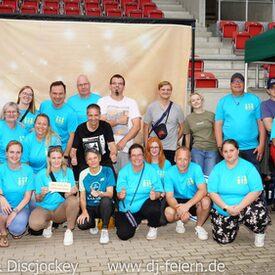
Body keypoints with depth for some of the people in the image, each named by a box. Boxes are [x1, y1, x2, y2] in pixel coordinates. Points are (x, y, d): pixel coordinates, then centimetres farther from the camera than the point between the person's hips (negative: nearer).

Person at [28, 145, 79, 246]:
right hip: (44, 208, -1)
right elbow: (38, 200, -5)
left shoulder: (68, 172, -1)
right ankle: (48, 224, 6)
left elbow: (69, 194, -4)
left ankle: (69, 230, -10)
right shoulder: (41, 174, -6)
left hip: (61, 210, 1)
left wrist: (72, 192, -27)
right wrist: (42, 194, -28)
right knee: (34, 224, -33)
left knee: (73, 200, -32)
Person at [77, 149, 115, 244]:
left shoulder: (107, 171, -6)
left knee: (106, 200, -37)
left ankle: (105, 230, -15)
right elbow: (82, 196, -1)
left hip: (105, 207, -2)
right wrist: (84, 211, -18)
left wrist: (99, 193, -35)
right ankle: (93, 224, 11)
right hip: (90, 207, 2)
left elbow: (110, 193, -13)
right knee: (82, 224, -28)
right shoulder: (83, 174, -1)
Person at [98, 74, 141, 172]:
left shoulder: (131, 103, 9)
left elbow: (137, 126, 0)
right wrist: (118, 121, -3)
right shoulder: (102, 101, 5)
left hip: (127, 149, 1)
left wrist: (123, 141, -10)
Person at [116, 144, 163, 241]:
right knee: (123, 235, -15)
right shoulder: (124, 171, -5)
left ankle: (153, 227, 3)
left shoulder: (151, 170, -6)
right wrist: (121, 195, -33)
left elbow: (158, 191, -7)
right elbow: (119, 194, -9)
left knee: (153, 209, -35)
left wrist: (155, 195, -30)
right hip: (127, 208, 1)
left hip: (145, 204, -1)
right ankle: (136, 222, 22)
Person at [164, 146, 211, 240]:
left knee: (206, 201, -33)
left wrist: (187, 205, -42)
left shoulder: (196, 168, -18)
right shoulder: (169, 173, -15)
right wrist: (179, 209, -41)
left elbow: (203, 190, -28)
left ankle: (199, 227, -3)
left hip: (194, 201, 0)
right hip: (178, 201, 0)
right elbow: (169, 196, -19)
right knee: (169, 213, -31)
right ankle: (180, 220, 9)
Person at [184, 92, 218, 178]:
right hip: (197, 150, 1)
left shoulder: (211, 115, 4)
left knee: (209, 176, -1)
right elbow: (187, 136, 12)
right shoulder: (189, 118, 7)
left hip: (212, 149, -1)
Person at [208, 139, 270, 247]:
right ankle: (235, 224, 32)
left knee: (259, 215, -33)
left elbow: (256, 191, -16)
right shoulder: (217, 169, -3)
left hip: (246, 205, -2)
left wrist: (239, 207, -25)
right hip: (223, 210, 3)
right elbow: (212, 192, -8)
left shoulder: (248, 167, -10)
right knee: (222, 239, -3)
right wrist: (226, 207, -22)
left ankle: (259, 233, 4)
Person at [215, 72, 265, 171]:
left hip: (252, 148, 0)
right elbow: (218, 124, 2)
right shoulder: (223, 101, 4)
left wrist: (261, 144, -3)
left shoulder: (254, 99, 4)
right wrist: (220, 146, -5)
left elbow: (260, 123, 3)